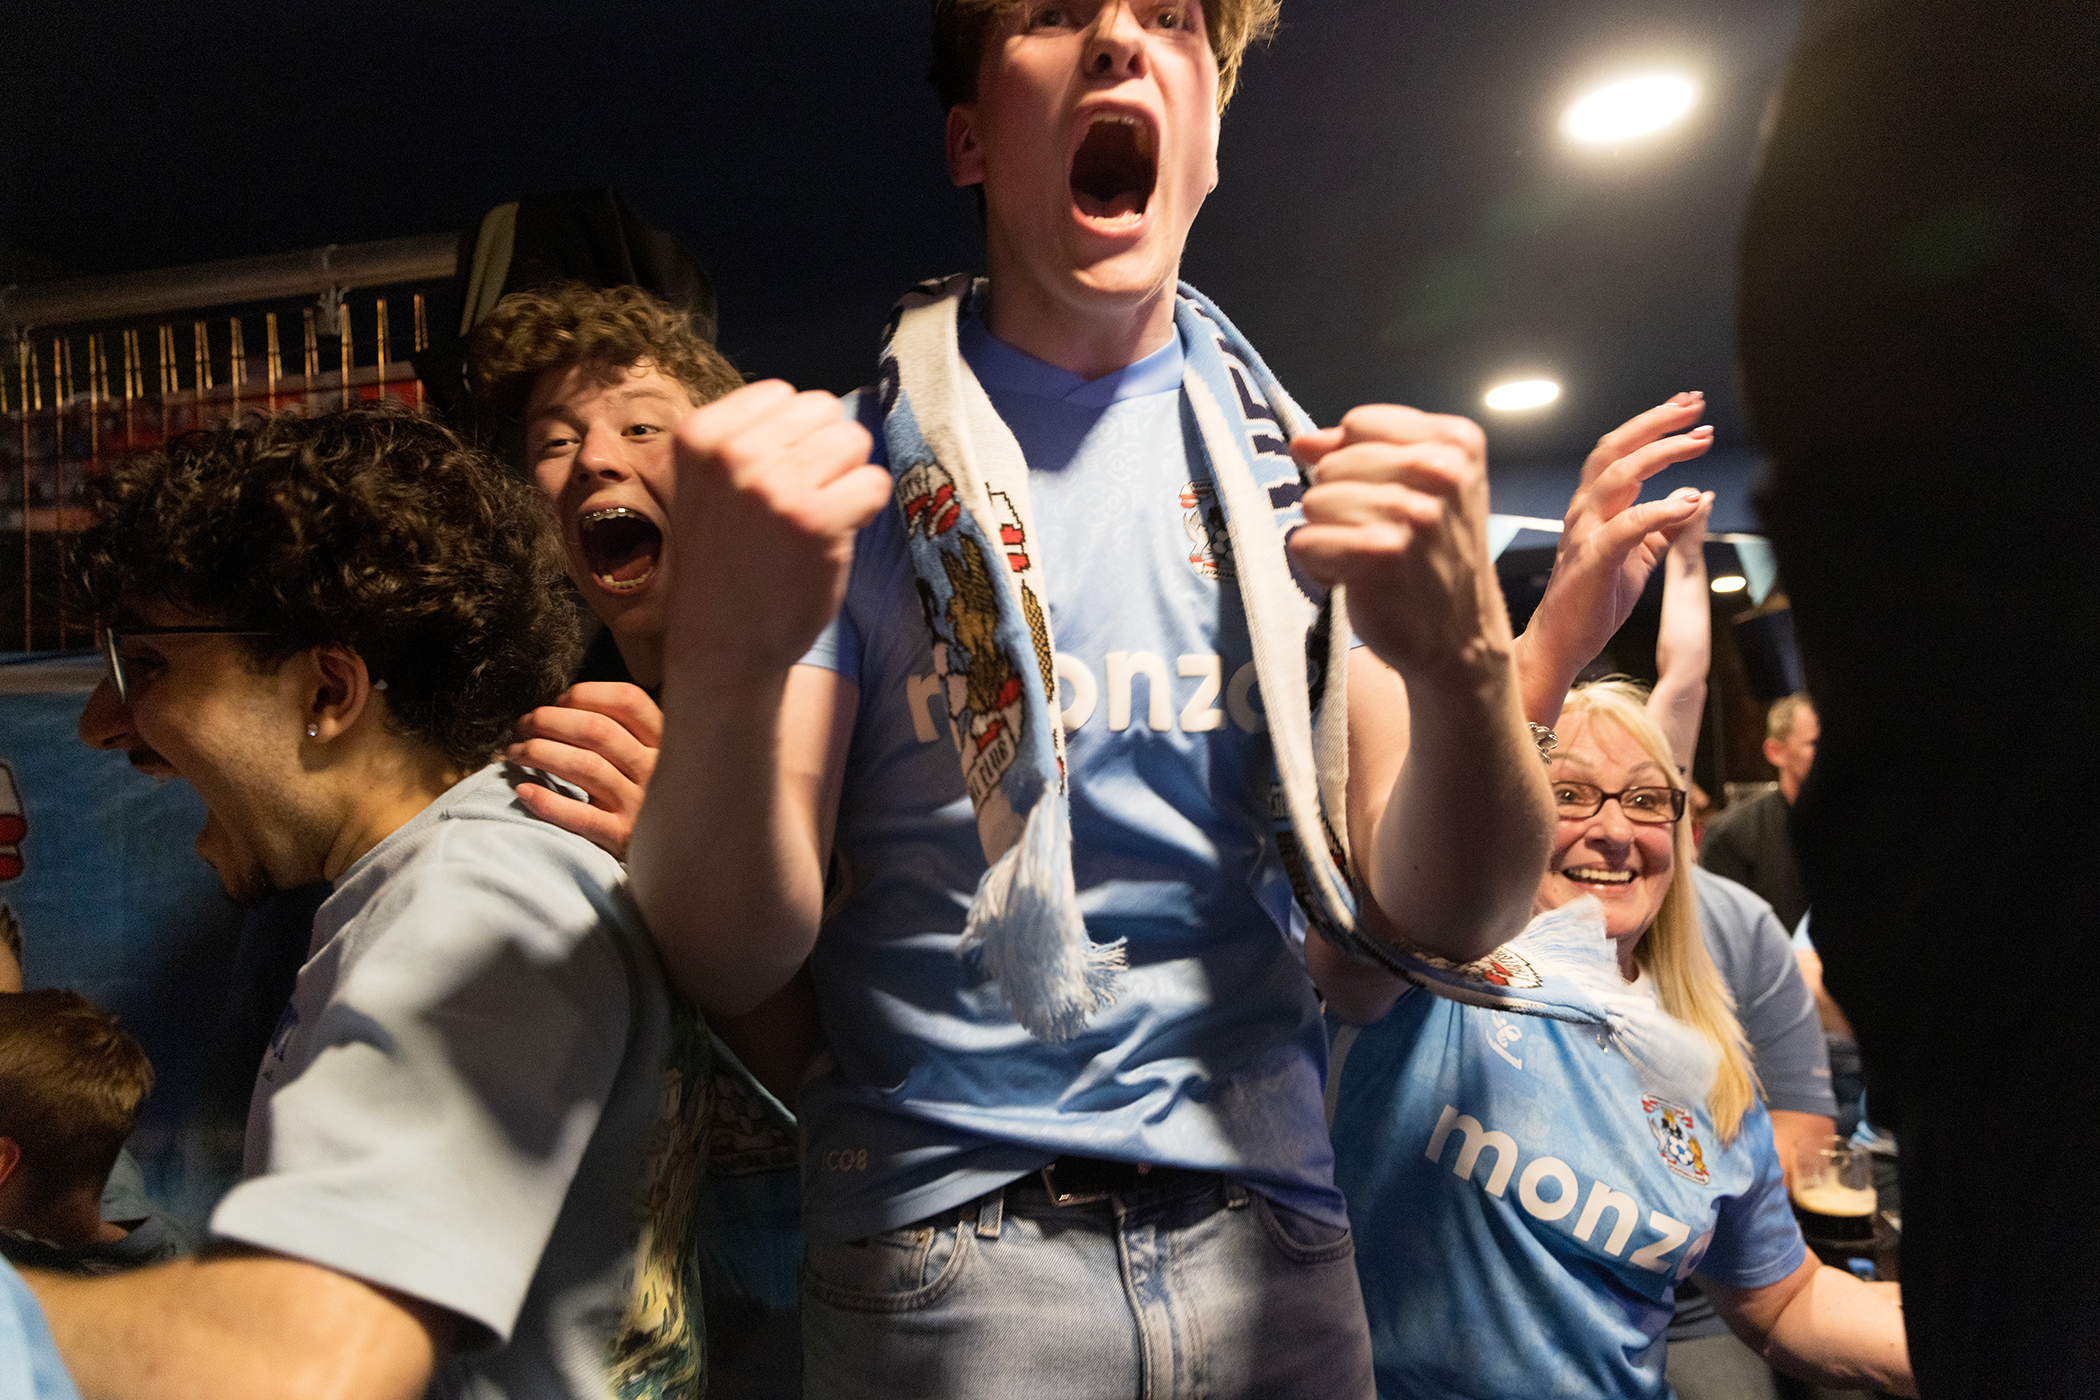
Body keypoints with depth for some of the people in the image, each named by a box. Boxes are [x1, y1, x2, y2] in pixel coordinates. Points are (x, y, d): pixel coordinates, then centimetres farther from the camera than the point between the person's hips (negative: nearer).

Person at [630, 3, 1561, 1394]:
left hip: (1270, 1229, 3)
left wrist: (1467, 660, -25)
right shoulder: (850, 473, -6)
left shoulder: (1310, 473, 1)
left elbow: (1448, 915, -5)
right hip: (938, 1240, -2)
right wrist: (725, 660, -31)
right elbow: (729, 957, -12)